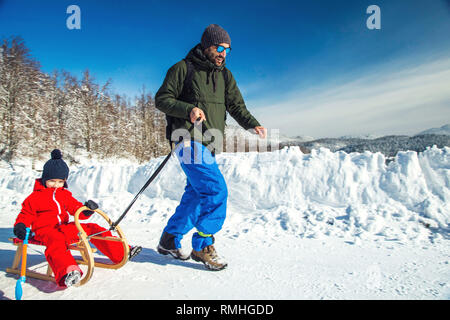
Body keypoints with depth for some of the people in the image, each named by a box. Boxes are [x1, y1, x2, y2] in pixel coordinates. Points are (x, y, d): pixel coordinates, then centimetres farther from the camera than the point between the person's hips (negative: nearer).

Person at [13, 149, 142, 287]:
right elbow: (26, 214, 7)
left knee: (93, 229, -6)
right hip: (45, 230, -6)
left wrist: (87, 210, -8)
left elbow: (77, 209, 15)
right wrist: (20, 225, -15)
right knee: (56, 240, -41)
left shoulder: (65, 195, 18)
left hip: (65, 227, 6)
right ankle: (67, 273, -69)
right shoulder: (35, 197, 5)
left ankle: (122, 253, -2)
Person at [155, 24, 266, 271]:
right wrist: (189, 109, -20)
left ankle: (170, 240, 27)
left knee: (196, 194, 11)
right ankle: (203, 245, 2)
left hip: (209, 144, 7)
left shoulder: (224, 75, 17)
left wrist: (252, 124, -8)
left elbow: (236, 105, 11)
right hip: (190, 140, -7)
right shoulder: (184, 68, 0)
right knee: (216, 190, -15)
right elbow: (161, 99, -2)